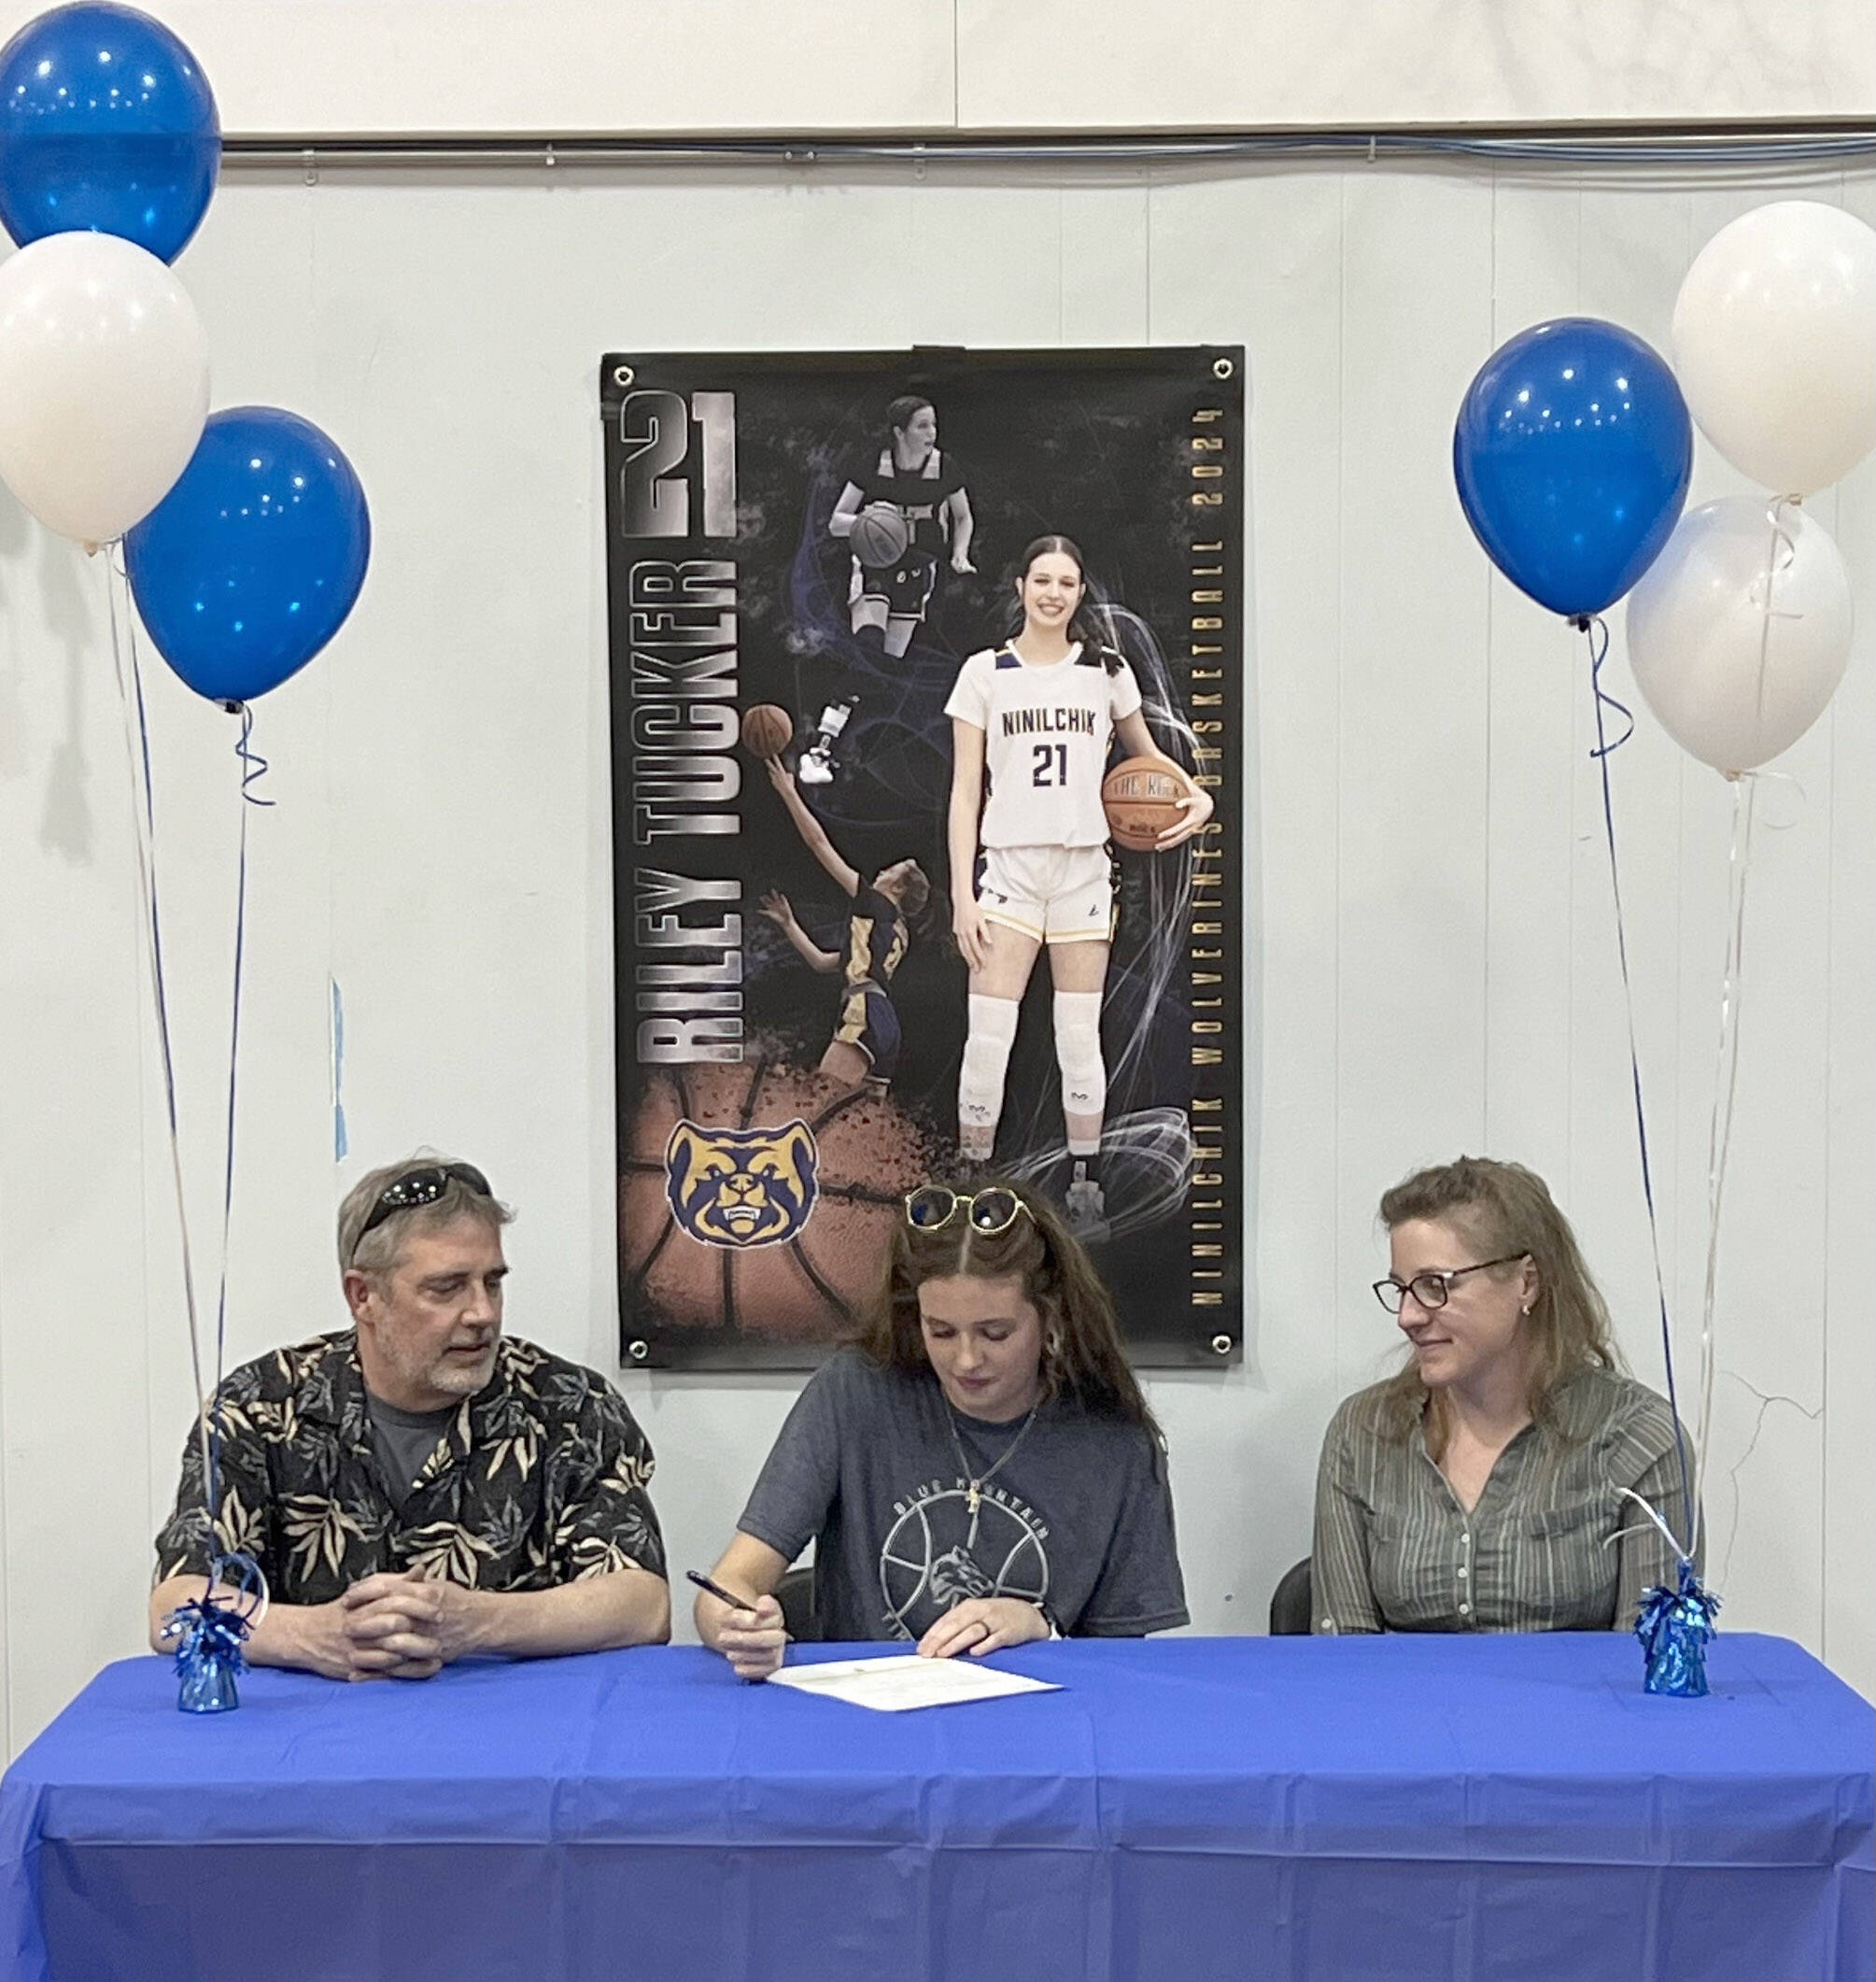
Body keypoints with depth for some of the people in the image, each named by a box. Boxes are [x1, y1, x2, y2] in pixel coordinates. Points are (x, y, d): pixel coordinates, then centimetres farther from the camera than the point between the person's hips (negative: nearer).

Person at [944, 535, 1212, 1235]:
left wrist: (1195, 794, 1)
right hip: (1009, 866, -2)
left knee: (1080, 1035, 5)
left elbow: (1145, 753, 22)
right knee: (988, 1036, -8)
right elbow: (965, 791, 0)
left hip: (1083, 868, 2)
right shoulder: (986, 673, 1)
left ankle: (1085, 1188, 14)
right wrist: (962, 893, -6)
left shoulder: (1107, 671, 7)